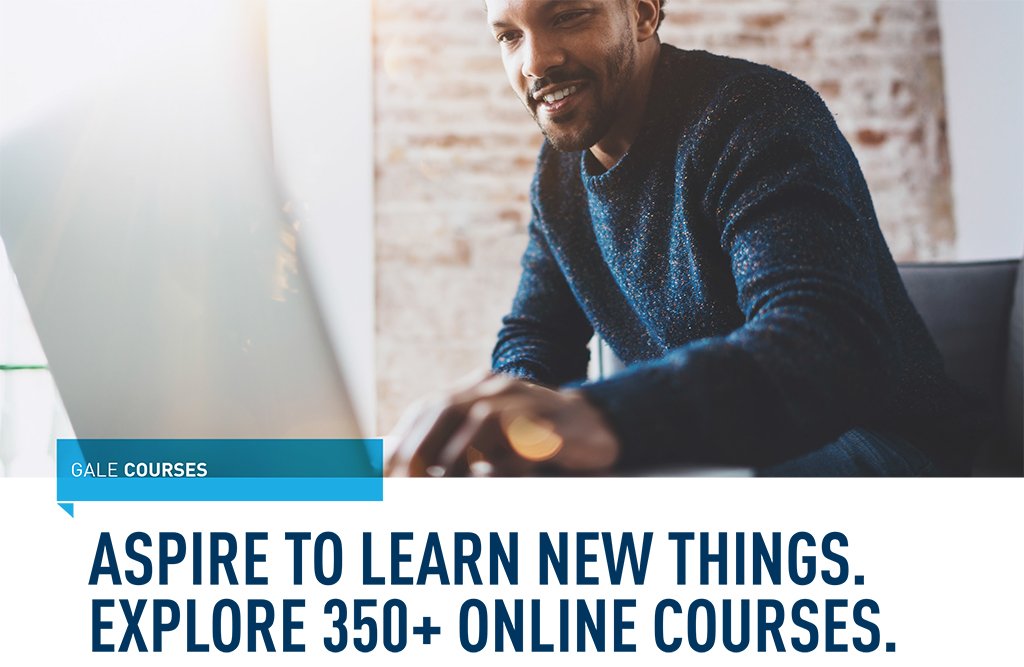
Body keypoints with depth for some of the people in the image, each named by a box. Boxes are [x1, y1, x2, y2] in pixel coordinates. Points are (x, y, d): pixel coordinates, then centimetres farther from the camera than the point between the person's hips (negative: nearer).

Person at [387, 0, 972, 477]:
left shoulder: (755, 114, -20)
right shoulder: (561, 172, 8)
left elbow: (831, 348, -36)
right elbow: (534, 334, 10)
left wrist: (603, 416, -56)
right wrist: (518, 412, -19)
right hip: (707, 455, 6)